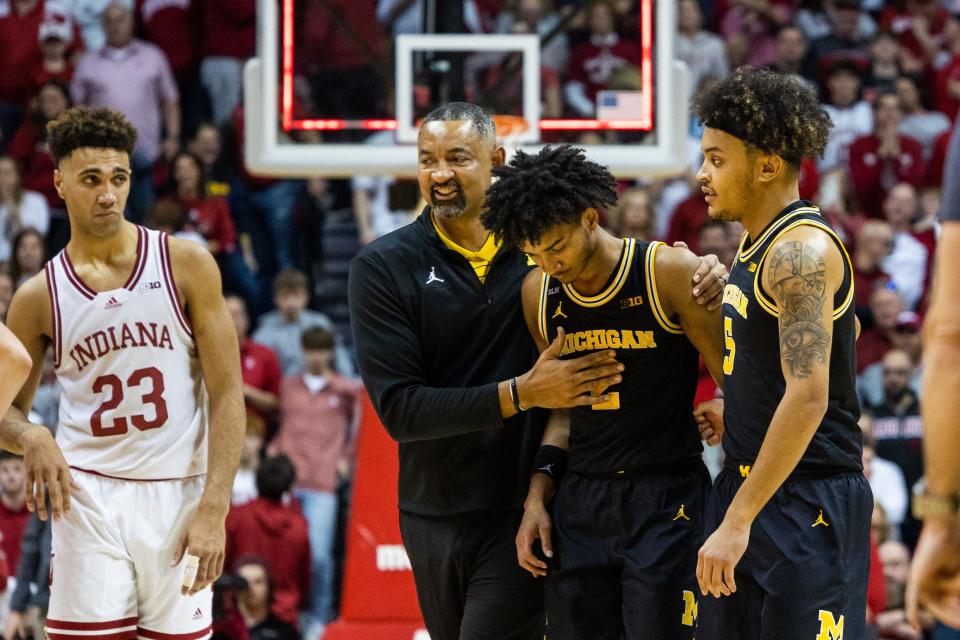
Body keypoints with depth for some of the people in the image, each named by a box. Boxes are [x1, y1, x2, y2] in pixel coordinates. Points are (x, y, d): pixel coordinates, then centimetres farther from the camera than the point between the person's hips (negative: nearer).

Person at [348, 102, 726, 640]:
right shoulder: (383, 267, -4)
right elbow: (398, 408, -12)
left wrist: (701, 275, -12)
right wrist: (520, 393, -22)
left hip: (522, 513, -1)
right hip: (435, 515, 1)